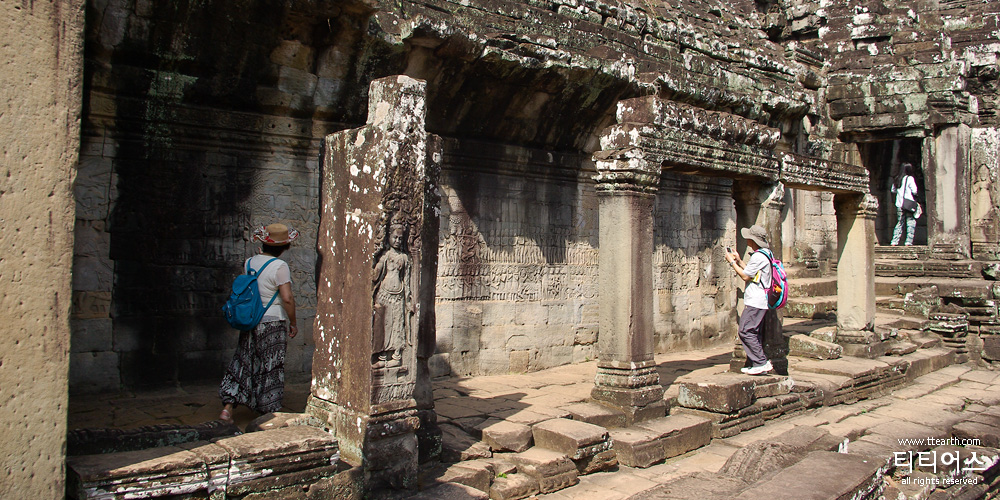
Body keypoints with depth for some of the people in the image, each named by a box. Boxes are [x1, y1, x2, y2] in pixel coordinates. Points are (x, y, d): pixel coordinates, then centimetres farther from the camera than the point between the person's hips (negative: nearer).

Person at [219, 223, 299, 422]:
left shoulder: (250, 262, 4)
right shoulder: (279, 266, -16)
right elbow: (287, 299, -20)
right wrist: (293, 323, -6)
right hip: (272, 322, -6)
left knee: (243, 364, 14)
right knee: (270, 368, 6)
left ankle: (227, 407, 10)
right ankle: (269, 413, 16)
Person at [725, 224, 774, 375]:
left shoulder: (758, 256, -18)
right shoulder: (764, 254, 16)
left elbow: (746, 276, -14)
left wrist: (732, 262, -4)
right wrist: (739, 261, 19)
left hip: (755, 302, -11)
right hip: (760, 301, 11)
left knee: (746, 331, -10)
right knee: (755, 333, 12)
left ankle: (762, 362, -10)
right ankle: (758, 364, 15)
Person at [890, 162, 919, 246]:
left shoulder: (897, 179, 9)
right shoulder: (910, 178, -8)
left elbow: (893, 190, 19)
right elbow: (914, 191, -11)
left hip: (899, 204, 6)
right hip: (909, 204, -5)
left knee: (899, 223, 12)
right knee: (911, 223, 1)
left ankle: (894, 241, 7)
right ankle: (908, 241, -3)